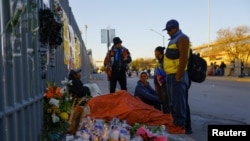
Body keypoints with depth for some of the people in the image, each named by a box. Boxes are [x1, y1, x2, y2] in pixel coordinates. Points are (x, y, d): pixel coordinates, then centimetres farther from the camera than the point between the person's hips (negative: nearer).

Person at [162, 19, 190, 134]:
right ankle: (176, 123, 23)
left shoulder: (182, 38, -8)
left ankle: (180, 126, 1)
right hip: (171, 75, 10)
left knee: (178, 101, -6)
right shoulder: (173, 40, 21)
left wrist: (179, 75, -22)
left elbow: (184, 58, -18)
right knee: (173, 102, 13)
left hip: (177, 75, -10)